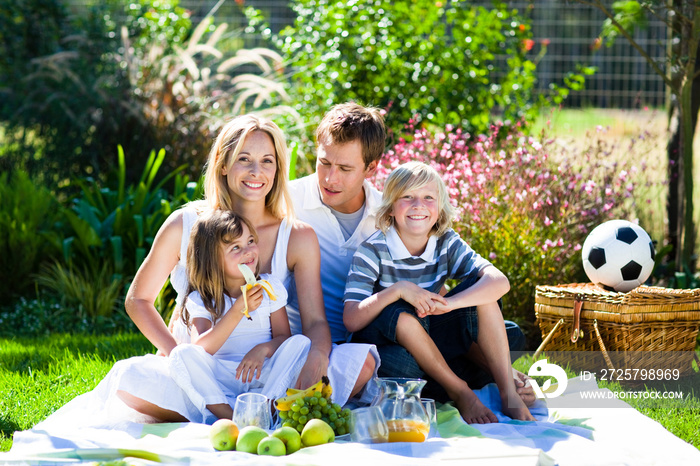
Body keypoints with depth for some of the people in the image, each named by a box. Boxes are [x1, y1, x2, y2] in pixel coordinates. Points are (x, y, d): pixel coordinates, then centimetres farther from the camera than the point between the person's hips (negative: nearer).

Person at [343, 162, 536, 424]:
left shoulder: (446, 243, -4)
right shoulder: (373, 251, -15)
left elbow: (500, 282, -20)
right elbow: (351, 321, -25)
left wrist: (448, 303, -34)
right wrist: (398, 289, -38)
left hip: (430, 342, 4)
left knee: (479, 288, -14)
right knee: (399, 315, -36)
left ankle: (508, 392, -17)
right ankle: (459, 392, -21)